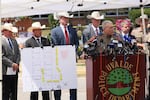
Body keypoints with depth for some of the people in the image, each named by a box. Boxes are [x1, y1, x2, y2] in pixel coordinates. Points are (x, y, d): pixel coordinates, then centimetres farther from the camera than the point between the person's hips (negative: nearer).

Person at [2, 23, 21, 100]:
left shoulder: (14, 41, 14)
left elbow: (18, 53, 14)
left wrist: (17, 64, -2)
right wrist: (12, 64, -16)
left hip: (15, 70, 7)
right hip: (6, 71, -7)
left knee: (14, 92, 10)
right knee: (5, 93, 0)